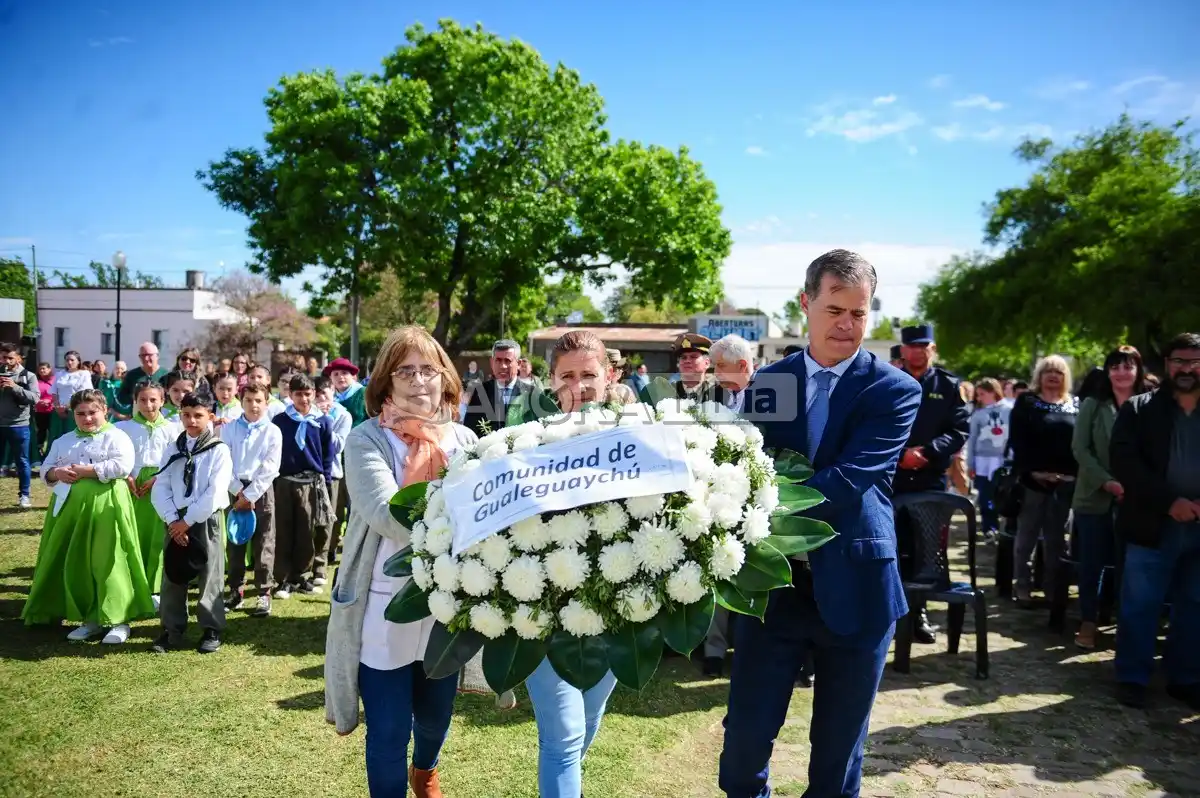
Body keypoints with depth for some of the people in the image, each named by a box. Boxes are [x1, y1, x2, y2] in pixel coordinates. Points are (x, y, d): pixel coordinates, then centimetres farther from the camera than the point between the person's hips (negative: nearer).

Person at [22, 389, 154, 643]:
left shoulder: (116, 437, -2)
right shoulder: (63, 441, 18)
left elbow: (122, 466, -17)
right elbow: (45, 469, 16)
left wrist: (85, 471, -15)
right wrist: (56, 473, -7)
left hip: (104, 506, -7)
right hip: (69, 506, 7)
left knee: (106, 562, -8)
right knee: (74, 563, 9)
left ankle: (119, 619, -1)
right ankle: (88, 619, 20)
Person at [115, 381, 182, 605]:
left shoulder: (171, 428, 4)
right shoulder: (125, 427, 7)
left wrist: (157, 478, -11)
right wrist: (126, 477, -11)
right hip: (132, 485, 1)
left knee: (157, 538, 1)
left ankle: (154, 588, 10)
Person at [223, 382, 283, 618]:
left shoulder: (273, 431, -2)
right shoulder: (229, 428, 4)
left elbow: (270, 468, -7)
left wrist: (250, 495, -11)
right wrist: (239, 491, -10)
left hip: (261, 490, -2)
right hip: (235, 490, 2)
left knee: (263, 544, 1)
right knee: (234, 541, 9)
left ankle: (264, 594, 7)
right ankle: (236, 591, 20)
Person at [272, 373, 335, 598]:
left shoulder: (323, 421, 3)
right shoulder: (279, 421, 3)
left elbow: (328, 454, 6)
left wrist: (325, 481, 2)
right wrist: (272, 479, 2)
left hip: (311, 483, 0)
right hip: (283, 482, 0)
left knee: (306, 533, 5)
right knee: (283, 533, 3)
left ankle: (302, 577, 16)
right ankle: (284, 579, 10)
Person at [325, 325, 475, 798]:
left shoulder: (465, 441, 2)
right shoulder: (366, 440, -10)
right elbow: (389, 518, -24)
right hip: (385, 609, -4)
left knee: (436, 714, 24)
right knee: (388, 733, 6)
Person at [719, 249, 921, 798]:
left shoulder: (894, 391, -5)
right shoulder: (767, 382, 5)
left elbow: (850, 479, -18)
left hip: (855, 589, -2)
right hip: (773, 583, 2)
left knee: (838, 748, 14)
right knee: (745, 736, 8)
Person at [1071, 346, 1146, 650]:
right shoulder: (1092, 405, 4)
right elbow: (1080, 449, -2)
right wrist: (1107, 482, -14)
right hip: (1094, 497, 0)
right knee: (1091, 563, 4)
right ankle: (1088, 623, 16)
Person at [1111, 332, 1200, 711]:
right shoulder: (1139, 409, 2)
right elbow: (1123, 462, -8)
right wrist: (1168, 501, -17)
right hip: (1153, 525, -2)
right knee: (1140, 605, 2)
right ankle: (1132, 678, 14)